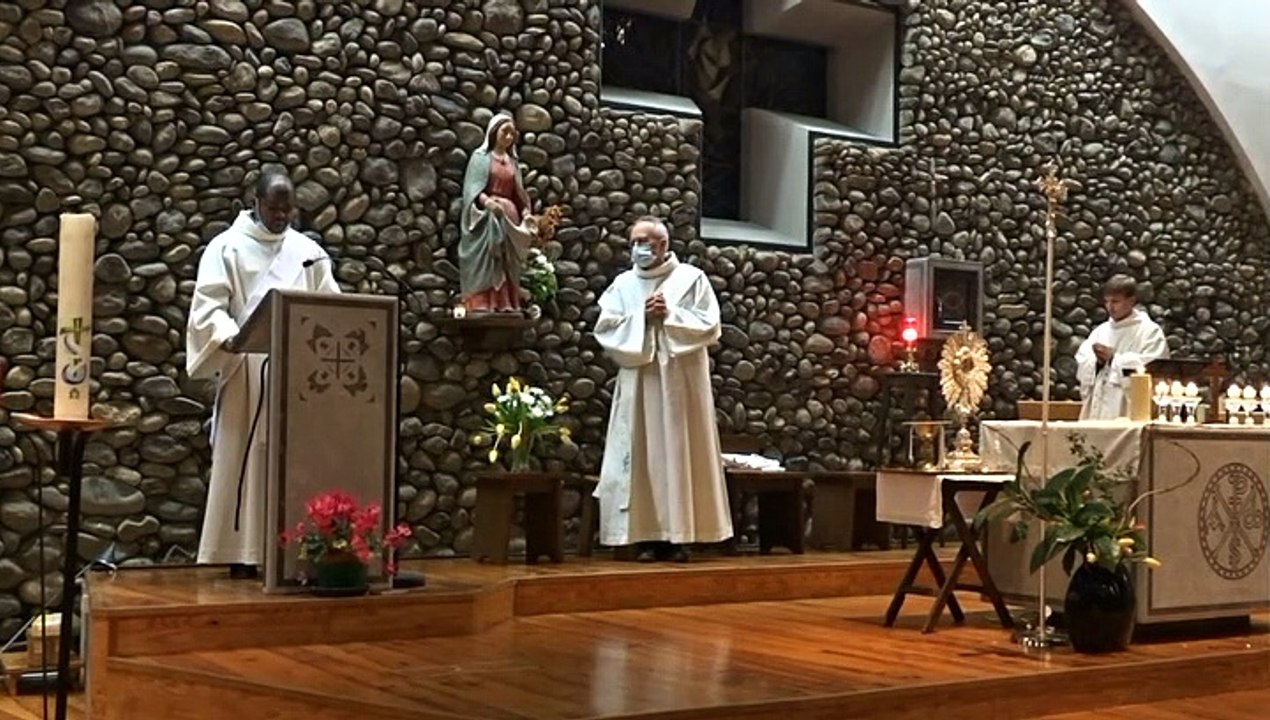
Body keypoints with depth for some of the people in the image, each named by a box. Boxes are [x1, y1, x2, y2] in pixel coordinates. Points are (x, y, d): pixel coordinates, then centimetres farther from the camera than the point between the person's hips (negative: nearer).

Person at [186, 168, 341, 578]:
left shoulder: (308, 252, 14)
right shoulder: (227, 248, 3)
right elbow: (208, 306, -7)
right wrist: (228, 337, -27)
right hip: (246, 375, -3)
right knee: (244, 464, -3)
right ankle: (242, 554, 0)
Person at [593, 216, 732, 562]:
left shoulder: (691, 278, 3)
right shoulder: (623, 284, 10)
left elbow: (709, 325, -4)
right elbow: (605, 329, 1)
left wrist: (670, 316, -12)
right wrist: (642, 317, -10)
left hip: (680, 382, -2)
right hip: (638, 384, 2)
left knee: (680, 453, -2)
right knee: (641, 455, -1)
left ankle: (679, 536, 1)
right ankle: (645, 535, 1)